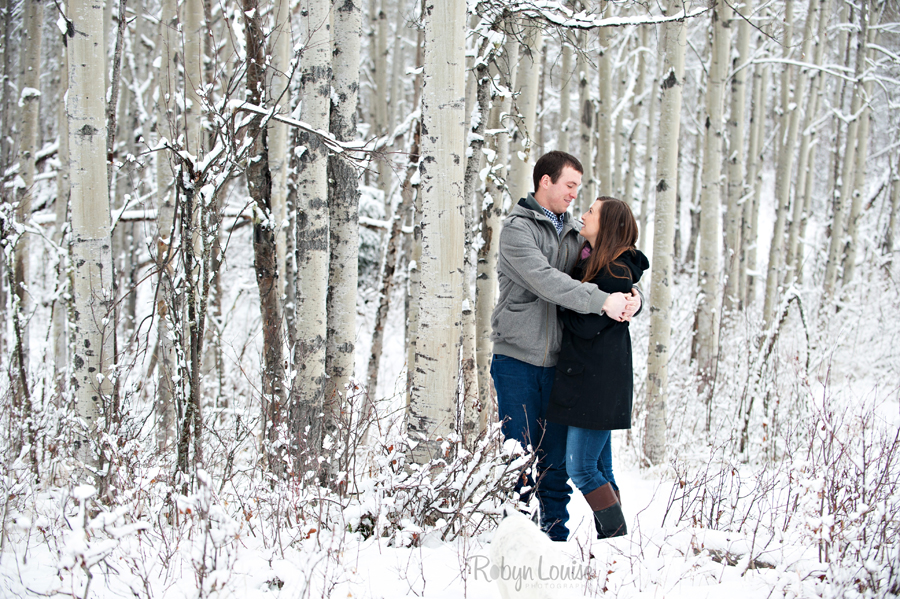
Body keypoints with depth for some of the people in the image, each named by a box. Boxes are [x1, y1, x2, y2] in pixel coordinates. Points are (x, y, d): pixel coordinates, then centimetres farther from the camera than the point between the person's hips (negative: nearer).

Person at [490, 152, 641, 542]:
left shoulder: (571, 233, 14)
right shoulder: (518, 228, -7)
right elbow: (546, 281, -21)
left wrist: (632, 297, -11)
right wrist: (602, 300, -26)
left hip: (557, 362, 6)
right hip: (516, 359, -6)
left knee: (556, 458, 9)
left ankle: (556, 537, 17)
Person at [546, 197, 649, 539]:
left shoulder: (617, 273, -15)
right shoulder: (591, 263, 13)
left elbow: (586, 324, -18)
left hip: (597, 381, -10)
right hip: (587, 379, 10)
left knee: (581, 468, -8)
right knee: (600, 468, 11)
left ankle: (618, 540, -3)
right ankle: (612, 542, 15)